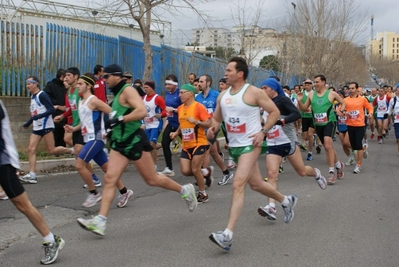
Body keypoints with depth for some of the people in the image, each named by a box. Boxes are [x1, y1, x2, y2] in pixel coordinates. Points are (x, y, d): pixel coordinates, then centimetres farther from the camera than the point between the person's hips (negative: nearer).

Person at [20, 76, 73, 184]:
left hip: (46, 126, -8)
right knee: (31, 149, -3)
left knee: (52, 150, -6)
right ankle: (32, 175, -4)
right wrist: (28, 123, 29)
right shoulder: (33, 97, 15)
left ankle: (72, 151, 16)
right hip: (36, 128, 8)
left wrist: (39, 116, -28)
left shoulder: (42, 95, -12)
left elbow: (51, 109, -19)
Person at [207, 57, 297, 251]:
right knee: (256, 184, 18)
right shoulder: (222, 95, 7)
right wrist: (213, 128, -5)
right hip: (233, 146, 7)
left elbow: (274, 112, -5)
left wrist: (263, 131, -15)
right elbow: (216, 118, 17)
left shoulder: (253, 92, -11)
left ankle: (228, 235, -22)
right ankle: (286, 201, 46)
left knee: (238, 185, -19)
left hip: (250, 144, -7)